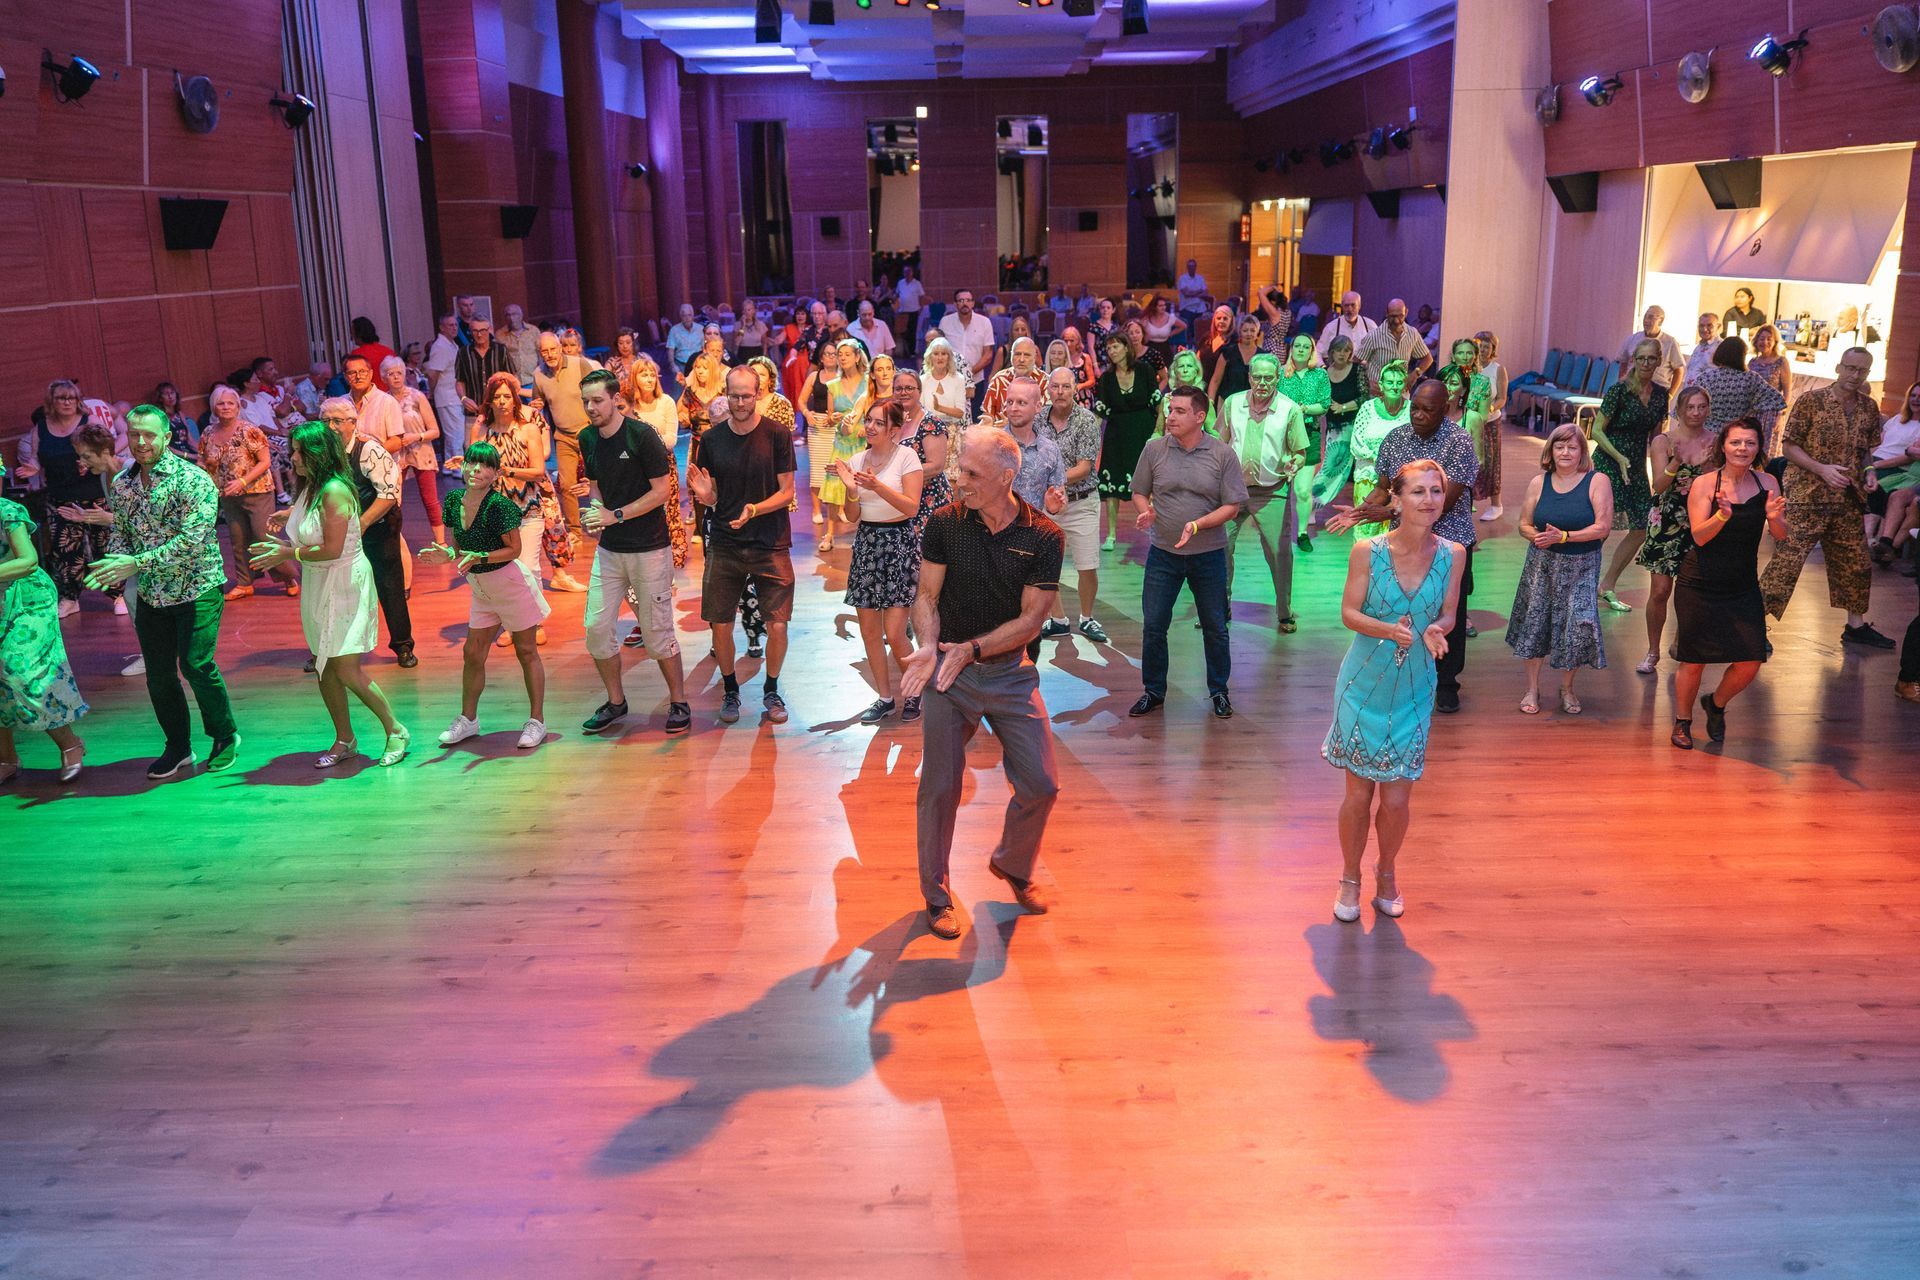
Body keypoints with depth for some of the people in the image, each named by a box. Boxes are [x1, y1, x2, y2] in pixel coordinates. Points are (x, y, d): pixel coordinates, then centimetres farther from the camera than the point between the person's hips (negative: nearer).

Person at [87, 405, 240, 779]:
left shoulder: (192, 480, -14)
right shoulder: (121, 484, 6)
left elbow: (193, 539, -22)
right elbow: (120, 533, 12)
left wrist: (139, 563, -25)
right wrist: (112, 566, -10)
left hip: (196, 589, -6)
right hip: (150, 595, 6)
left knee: (196, 665, -10)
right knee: (158, 674, 9)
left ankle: (226, 737, 11)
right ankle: (177, 747, 24)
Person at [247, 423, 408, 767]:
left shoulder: (335, 491, -18)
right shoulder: (309, 488, 9)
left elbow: (332, 549, -22)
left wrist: (290, 554, -14)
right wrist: (283, 546, 0)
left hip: (344, 583, -9)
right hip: (318, 586, 9)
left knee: (346, 669, -9)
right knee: (325, 668, 11)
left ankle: (396, 731, 6)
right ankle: (344, 740, 23)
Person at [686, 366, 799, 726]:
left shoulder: (777, 435, -5)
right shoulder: (712, 439, 3)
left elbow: (787, 491, -5)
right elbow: (713, 497, 8)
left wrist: (753, 510, -21)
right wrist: (703, 492, -15)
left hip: (771, 546, -2)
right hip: (724, 545, 2)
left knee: (777, 625, -4)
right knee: (720, 626, 2)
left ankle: (771, 690, 20)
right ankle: (730, 690, 25)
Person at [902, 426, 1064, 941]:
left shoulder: (1043, 536, -8)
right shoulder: (944, 523, -6)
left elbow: (1031, 619, -10)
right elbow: (927, 596, -4)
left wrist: (970, 649, -19)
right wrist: (928, 648, -22)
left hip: (1011, 671, 1)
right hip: (947, 671, 0)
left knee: (1041, 785, 2)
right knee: (940, 788, 4)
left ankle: (1013, 866, 31)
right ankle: (936, 896, 22)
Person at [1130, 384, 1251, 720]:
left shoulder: (1223, 454, -6)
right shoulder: (1154, 449, -2)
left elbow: (1232, 506, -6)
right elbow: (1139, 492, 7)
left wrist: (1198, 525, -20)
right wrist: (1145, 512, -15)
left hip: (1208, 554, -1)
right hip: (1163, 553, 1)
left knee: (1215, 628, 10)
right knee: (1153, 626, 4)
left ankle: (1219, 690, 27)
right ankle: (1153, 691, 20)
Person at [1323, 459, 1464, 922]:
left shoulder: (1452, 554, -6)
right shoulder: (1366, 550, -13)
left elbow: (1448, 615, 1)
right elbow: (1349, 611, -8)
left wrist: (1436, 632, -22)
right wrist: (1388, 630, -26)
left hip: (1415, 688, 2)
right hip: (1365, 680, -2)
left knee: (1397, 797, 6)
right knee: (1359, 793, 6)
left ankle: (1386, 874, 34)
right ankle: (1350, 880, 30)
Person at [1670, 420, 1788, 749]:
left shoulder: (1767, 483, 2)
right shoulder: (1705, 484, -9)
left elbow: (1781, 536, 0)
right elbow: (1699, 536, -16)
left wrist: (1774, 517, -22)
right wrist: (1723, 514, -33)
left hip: (1744, 587, 3)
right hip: (1700, 586, -3)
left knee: (1751, 662, -2)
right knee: (1694, 660, 3)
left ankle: (1716, 704, 29)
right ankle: (1682, 722, 26)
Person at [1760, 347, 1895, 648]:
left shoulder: (1869, 407, 8)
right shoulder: (1810, 401, -8)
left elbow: (1869, 448, 20)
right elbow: (1790, 446, -9)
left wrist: (1869, 472, 0)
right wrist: (1822, 469, -20)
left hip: (1849, 499, 6)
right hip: (1807, 496, -6)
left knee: (1855, 563, 14)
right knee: (1786, 561, -10)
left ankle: (1856, 626, 29)